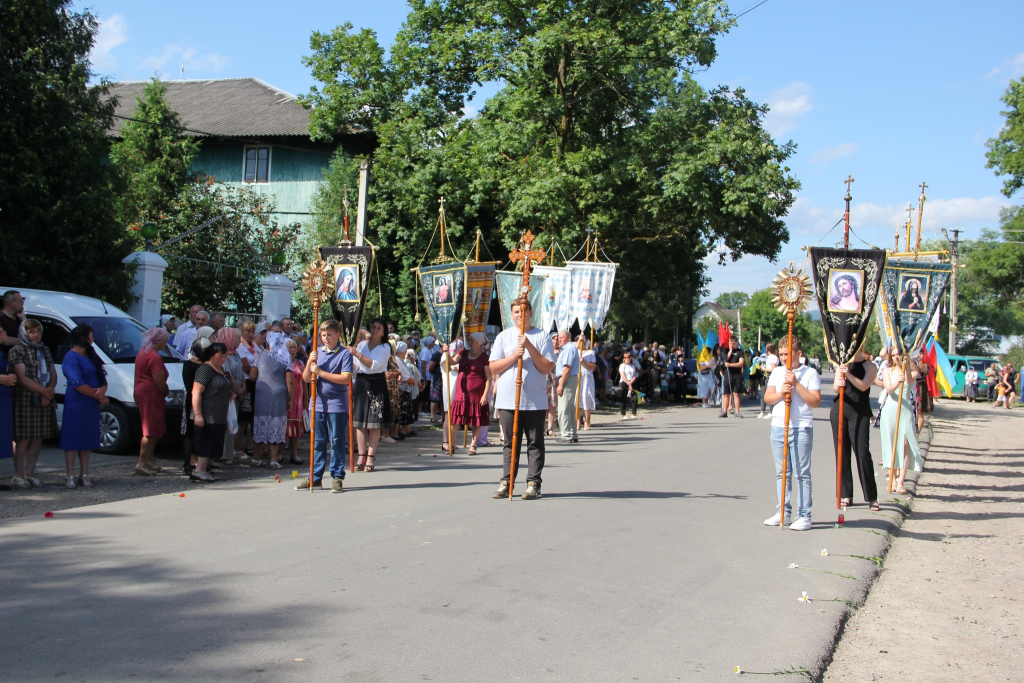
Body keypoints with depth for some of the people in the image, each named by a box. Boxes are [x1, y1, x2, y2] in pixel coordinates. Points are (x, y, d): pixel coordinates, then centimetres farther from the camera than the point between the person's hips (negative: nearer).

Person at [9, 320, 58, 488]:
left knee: (38, 438, 7)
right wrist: (43, 390, -13)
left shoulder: (45, 350, 17)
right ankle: (18, 476, 2)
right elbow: (22, 378, -11)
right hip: (25, 398, -6)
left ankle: (29, 473, 15)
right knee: (23, 439, -5)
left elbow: (53, 374, 13)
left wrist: (49, 390, -6)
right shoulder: (17, 351, -3)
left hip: (45, 399, 6)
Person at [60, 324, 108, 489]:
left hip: (92, 404, 8)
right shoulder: (71, 357, -10)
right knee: (73, 439, -3)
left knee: (87, 440, 9)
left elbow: (102, 378, 12)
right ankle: (70, 477, 1)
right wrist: (99, 396, -12)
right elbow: (77, 384, -18)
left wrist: (102, 390, -11)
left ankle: (85, 476, 15)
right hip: (76, 404, -8)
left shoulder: (91, 356, 15)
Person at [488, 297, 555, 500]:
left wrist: (530, 348, -12)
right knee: (510, 444, 6)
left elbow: (547, 368, -4)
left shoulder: (542, 336, 5)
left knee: (535, 443, 2)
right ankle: (506, 482, 11)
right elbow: (493, 368, 4)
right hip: (507, 400, 2)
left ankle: (533, 483, 7)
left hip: (535, 401, -1)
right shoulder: (503, 337, 10)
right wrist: (514, 355, -10)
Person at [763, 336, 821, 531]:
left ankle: (804, 515, -1)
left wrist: (796, 384, -14)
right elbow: (767, 398, 9)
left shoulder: (810, 373, -1)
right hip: (778, 427, 5)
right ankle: (783, 512, 17)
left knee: (801, 473, -4)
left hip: (801, 428, -5)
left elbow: (815, 401, -9)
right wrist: (781, 393, -10)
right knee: (781, 473, 9)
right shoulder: (776, 372, 13)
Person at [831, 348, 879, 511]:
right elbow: (835, 388, 1)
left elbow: (863, 386, -14)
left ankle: (872, 497, -4)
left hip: (859, 413, -4)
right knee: (841, 453, 4)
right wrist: (838, 385, -22)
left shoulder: (869, 367, 1)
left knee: (863, 453, -10)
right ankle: (845, 494, 10)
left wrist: (848, 374, -29)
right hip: (839, 410, 4)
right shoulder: (842, 365, 11)